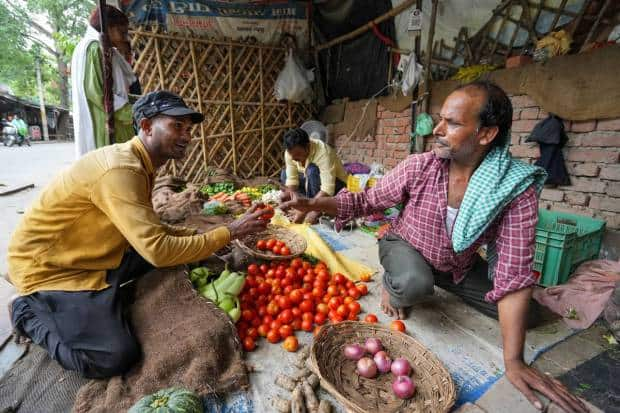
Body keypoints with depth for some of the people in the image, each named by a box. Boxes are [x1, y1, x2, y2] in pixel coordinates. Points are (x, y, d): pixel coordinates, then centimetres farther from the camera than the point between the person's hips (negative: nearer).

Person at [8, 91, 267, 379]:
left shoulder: (140, 164, 1)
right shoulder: (120, 170, -29)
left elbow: (147, 230, 6)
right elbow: (158, 250, -34)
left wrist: (203, 237, -4)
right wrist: (229, 232, -27)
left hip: (91, 255, 9)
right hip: (48, 267, -9)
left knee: (176, 246, 1)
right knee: (116, 357, -16)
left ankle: (107, 302, 13)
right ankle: (29, 313, 8)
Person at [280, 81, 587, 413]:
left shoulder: (517, 190, -24)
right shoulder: (418, 167, -23)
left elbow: (513, 275, -24)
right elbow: (367, 201, -12)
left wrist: (513, 361, -26)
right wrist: (311, 203, -24)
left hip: (460, 265, 3)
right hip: (406, 247, -2)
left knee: (529, 314, 0)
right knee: (413, 285, -35)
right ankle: (392, 286, 5)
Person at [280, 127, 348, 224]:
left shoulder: (323, 152, -33)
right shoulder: (291, 152, -15)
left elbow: (327, 190, -39)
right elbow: (291, 180, -12)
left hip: (336, 186, -6)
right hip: (312, 183, 7)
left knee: (312, 170, -32)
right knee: (285, 174, -6)